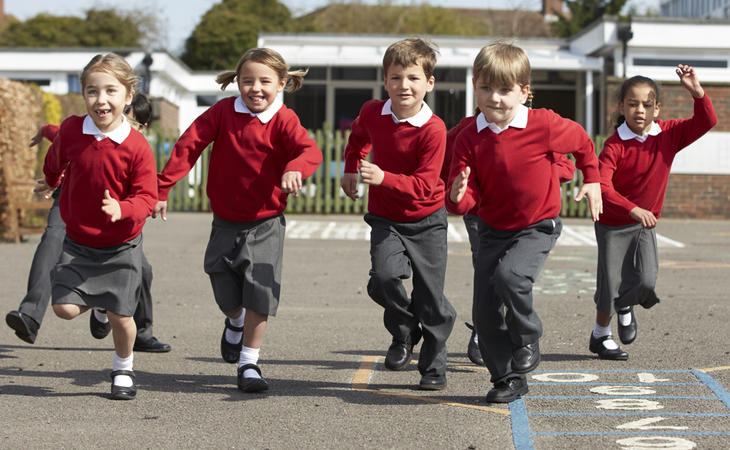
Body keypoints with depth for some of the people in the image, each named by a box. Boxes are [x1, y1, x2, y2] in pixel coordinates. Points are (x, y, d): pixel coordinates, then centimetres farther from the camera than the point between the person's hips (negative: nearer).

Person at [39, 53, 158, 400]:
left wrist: (122, 209, -37)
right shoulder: (71, 130, -9)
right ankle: (97, 302, 26)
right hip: (77, 243, 2)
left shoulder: (136, 146, -18)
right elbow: (55, 162, 14)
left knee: (120, 316, 1)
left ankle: (124, 369, 30)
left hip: (122, 246, -2)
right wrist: (51, 183, 34)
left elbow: (146, 196, -17)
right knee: (64, 308, -9)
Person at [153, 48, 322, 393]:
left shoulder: (283, 120, -11)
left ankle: (249, 363, 8)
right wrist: (161, 188, -11)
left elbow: (310, 150, -28)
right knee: (226, 296, 8)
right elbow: (188, 146, -6)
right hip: (226, 222, 2)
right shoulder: (223, 112, -6)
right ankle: (235, 323, 44)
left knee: (259, 295, -7)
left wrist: (295, 168, -51)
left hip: (265, 224, -2)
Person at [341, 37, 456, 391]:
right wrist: (350, 170, 12)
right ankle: (404, 334, 8)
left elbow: (424, 185, -25)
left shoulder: (433, 129, -21)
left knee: (431, 299, 2)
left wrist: (384, 178, -36)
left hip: (426, 221, -3)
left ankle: (433, 368, 22)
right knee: (384, 276, -22)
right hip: (385, 219, 3)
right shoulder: (372, 113, -7)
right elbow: (358, 137, 20)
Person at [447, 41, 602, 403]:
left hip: (537, 227, -4)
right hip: (493, 230, 4)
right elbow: (468, 200, -10)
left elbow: (582, 143, 6)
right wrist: (458, 196, -32)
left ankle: (528, 342, -4)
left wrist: (592, 181, 10)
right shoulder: (469, 139, -9)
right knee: (485, 312, 0)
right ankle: (507, 379, 18)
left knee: (509, 276, -31)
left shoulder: (543, 125, -16)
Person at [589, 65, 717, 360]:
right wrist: (633, 209, -44)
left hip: (646, 223, 3)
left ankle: (626, 306, 25)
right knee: (611, 284, 3)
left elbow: (706, 122, -14)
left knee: (647, 282, -12)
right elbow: (602, 185, -32)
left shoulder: (668, 135, -8)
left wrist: (696, 92, -31)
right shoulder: (615, 145, -21)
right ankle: (601, 336, 30)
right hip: (613, 223, -3)